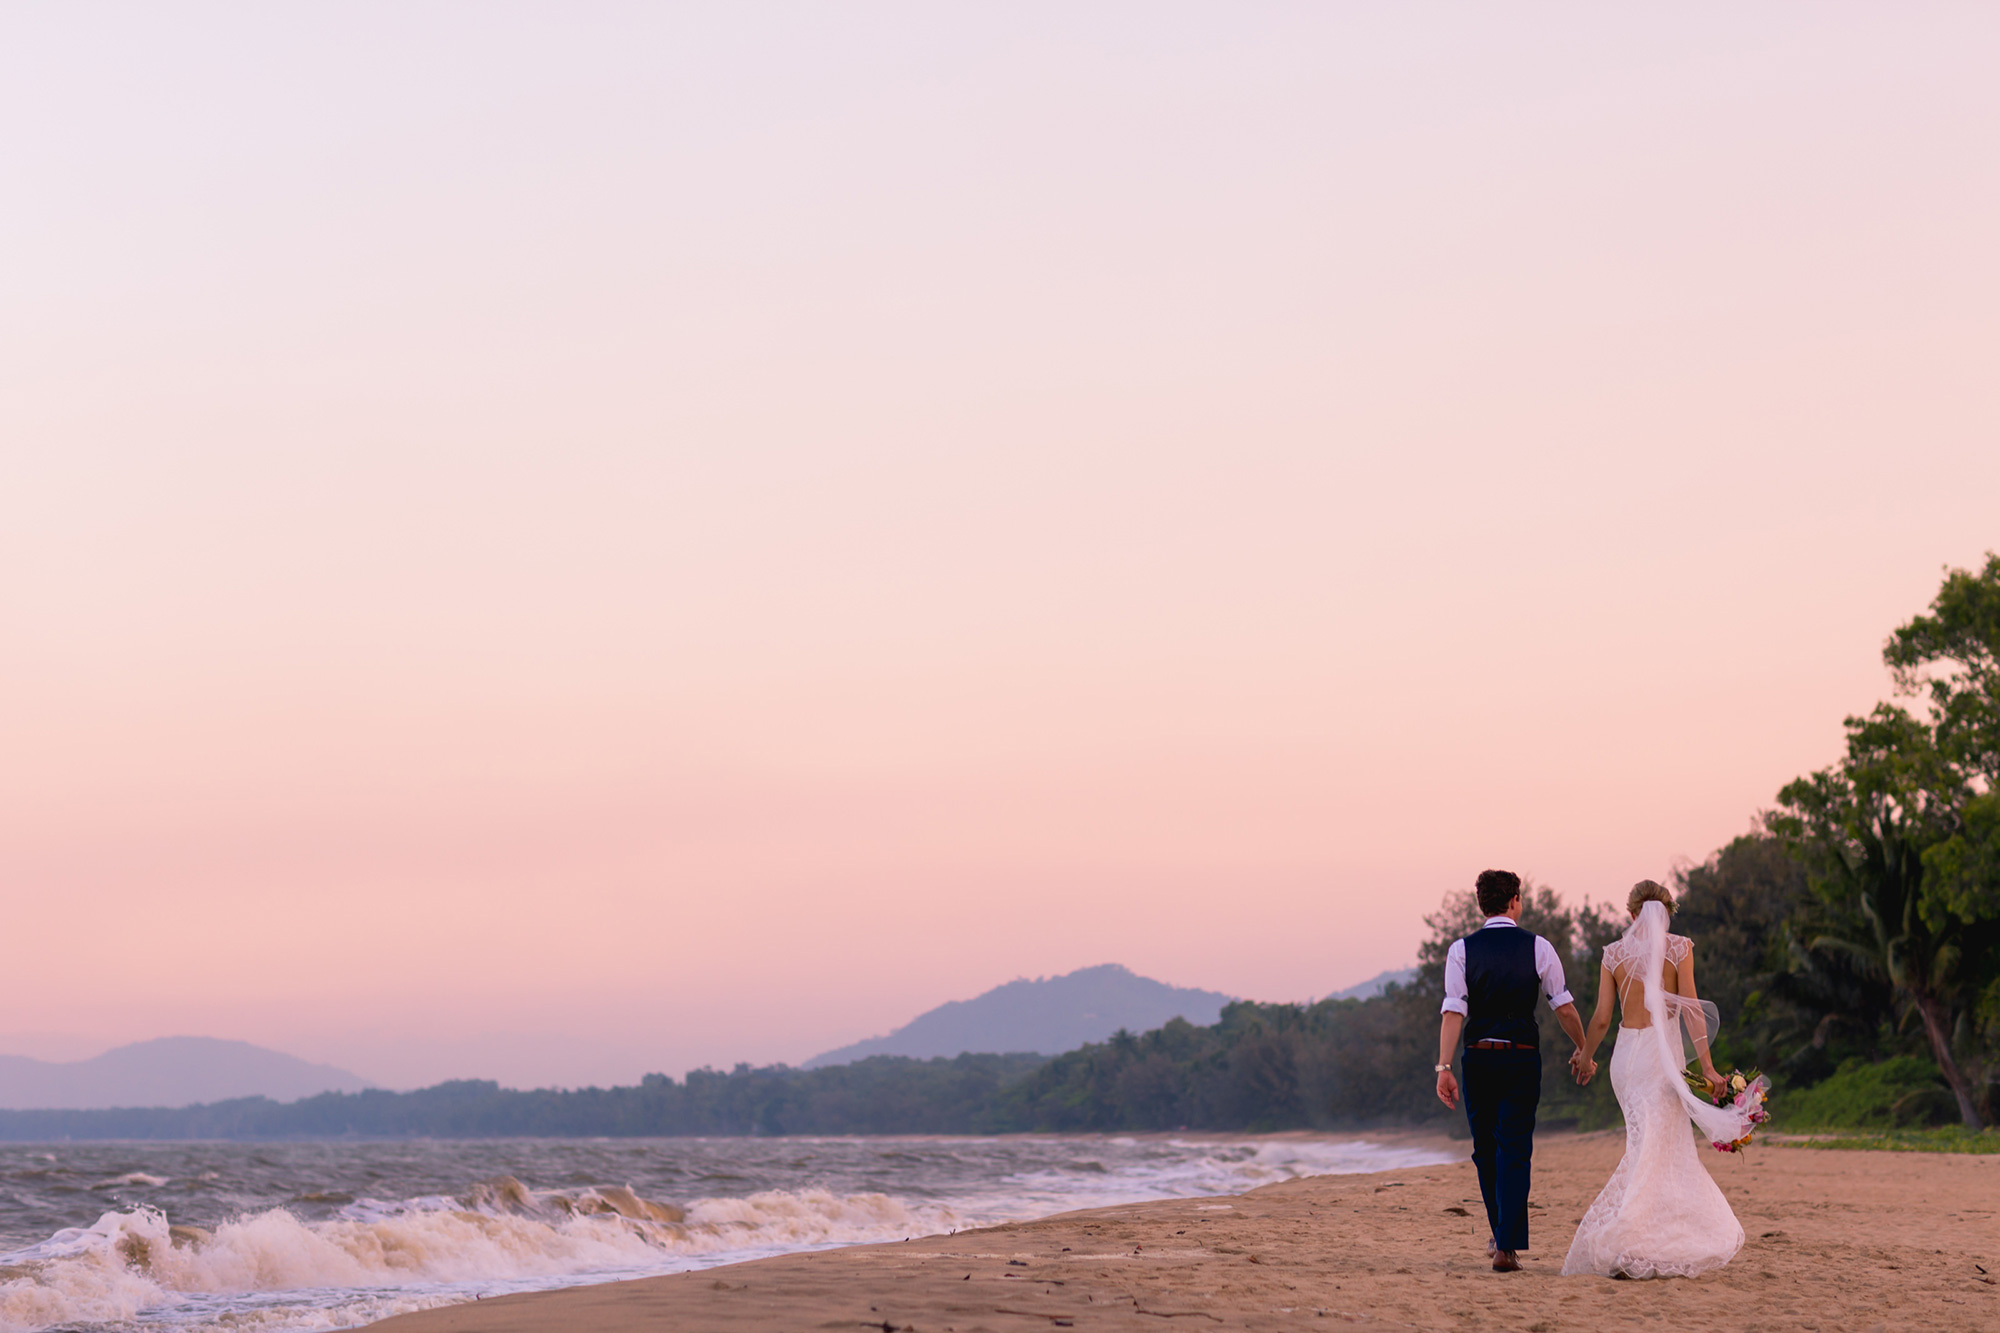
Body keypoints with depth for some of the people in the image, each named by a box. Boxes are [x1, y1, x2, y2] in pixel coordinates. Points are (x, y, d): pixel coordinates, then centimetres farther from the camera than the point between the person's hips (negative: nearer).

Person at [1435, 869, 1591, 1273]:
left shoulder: (1462, 950, -1)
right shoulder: (1538, 947, 0)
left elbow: (1453, 1012, -8)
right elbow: (1564, 1008, 3)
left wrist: (1444, 1067, -11)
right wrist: (1582, 1049, 18)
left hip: (1479, 1057, 1)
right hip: (1523, 1057, -1)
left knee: (1485, 1150, 16)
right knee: (1515, 1151, -1)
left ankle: (1500, 1235, 28)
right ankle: (1507, 1246, -11)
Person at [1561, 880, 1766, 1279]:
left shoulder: (1614, 952, 6)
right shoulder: (1678, 947, -1)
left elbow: (1601, 1018, 5)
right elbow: (1690, 1009, -7)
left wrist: (1586, 1058, 21)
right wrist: (1707, 1066, -6)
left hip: (1625, 1053, 4)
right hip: (1662, 1052, -4)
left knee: (1669, 1146, 13)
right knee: (1653, 1150, -5)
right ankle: (1618, 1245, -16)